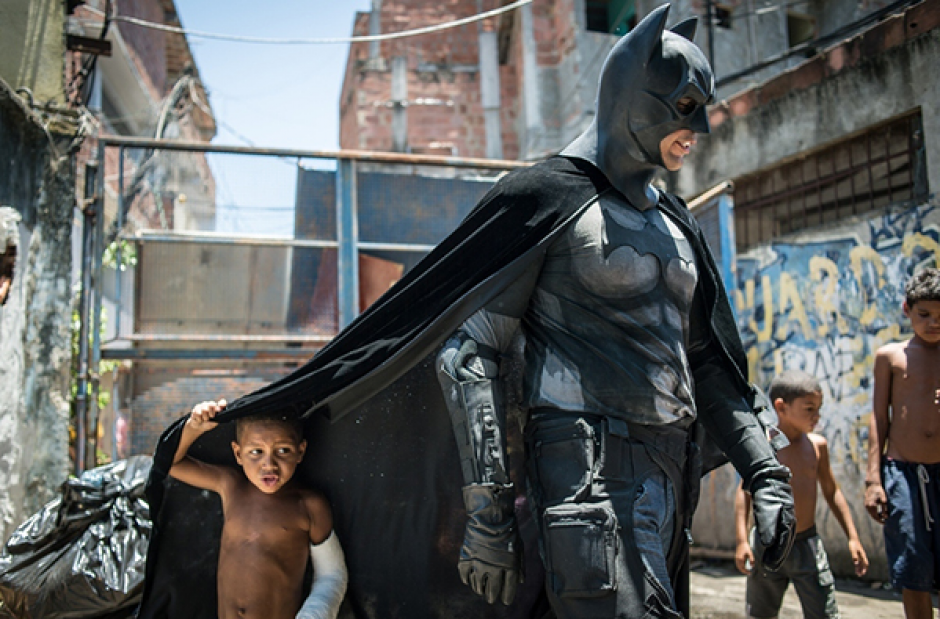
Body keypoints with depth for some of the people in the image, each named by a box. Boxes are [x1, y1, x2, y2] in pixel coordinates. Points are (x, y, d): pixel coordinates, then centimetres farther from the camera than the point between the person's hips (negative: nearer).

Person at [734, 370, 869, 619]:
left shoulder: (817, 444, 1)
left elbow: (831, 492, 11)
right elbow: (744, 491, -2)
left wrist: (853, 538, 9)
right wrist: (741, 540, -8)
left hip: (808, 545, 2)